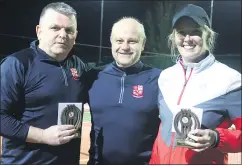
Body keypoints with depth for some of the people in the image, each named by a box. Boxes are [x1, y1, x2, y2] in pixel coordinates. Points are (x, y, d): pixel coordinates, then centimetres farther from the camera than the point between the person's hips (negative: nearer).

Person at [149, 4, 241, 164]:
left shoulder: (228, 79, -13)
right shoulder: (166, 76, 1)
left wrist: (216, 139, -27)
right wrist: (153, 161, 8)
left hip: (205, 161, -4)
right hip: (161, 160, 4)